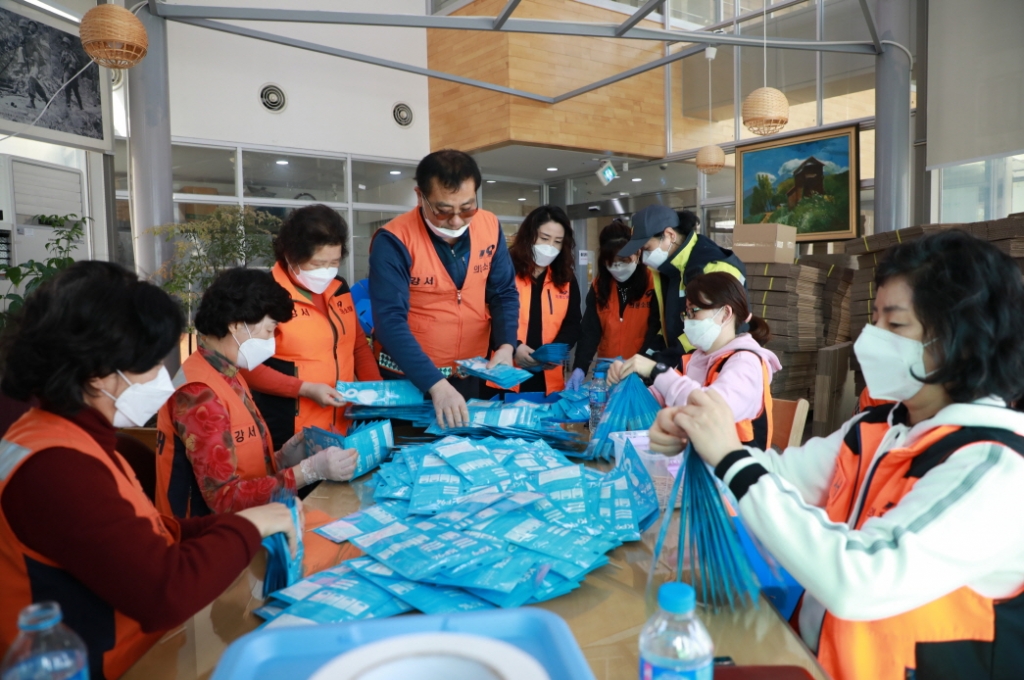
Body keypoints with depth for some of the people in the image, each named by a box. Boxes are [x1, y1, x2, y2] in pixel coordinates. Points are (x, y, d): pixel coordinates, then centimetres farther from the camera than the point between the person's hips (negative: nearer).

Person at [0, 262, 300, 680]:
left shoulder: (72, 438, 6)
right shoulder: (55, 467, -26)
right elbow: (168, 594, -30)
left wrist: (228, 523, -3)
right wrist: (248, 526, -15)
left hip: (151, 644, 9)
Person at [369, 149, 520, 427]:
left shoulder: (490, 227, -6)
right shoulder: (394, 240, -20)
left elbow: (504, 293, 3)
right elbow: (391, 321, -26)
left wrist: (505, 346, -15)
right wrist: (436, 384, -35)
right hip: (407, 378, -4)